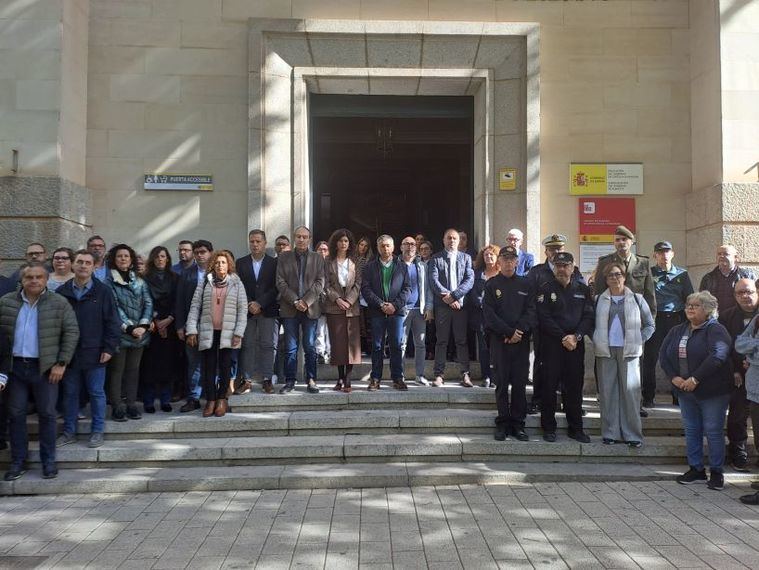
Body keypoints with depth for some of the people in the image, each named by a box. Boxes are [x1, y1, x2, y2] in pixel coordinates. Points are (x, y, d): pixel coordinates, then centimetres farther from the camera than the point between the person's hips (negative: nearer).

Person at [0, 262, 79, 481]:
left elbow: (71, 332, -3)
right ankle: (18, 461, 20)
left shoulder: (59, 303, -3)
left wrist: (61, 363, -8)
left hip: (45, 367, -2)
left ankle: (48, 460, 16)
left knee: (47, 414, 4)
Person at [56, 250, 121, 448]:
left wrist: (109, 348, -10)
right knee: (70, 393, 12)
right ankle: (69, 432, 24)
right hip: (68, 352, 3)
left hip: (94, 353, -3)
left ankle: (97, 432, 17)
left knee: (96, 393, 6)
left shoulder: (103, 291, -3)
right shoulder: (62, 292, 5)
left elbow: (112, 322, -4)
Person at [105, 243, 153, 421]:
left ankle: (131, 405, 16)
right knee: (117, 370, 0)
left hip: (140, 333, 4)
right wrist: (129, 328, -15)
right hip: (119, 333, -4)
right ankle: (117, 407, 6)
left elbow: (148, 303, 4)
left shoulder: (139, 281, 11)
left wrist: (143, 325, -10)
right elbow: (114, 307, -8)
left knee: (133, 370, 9)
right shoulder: (109, 281, 0)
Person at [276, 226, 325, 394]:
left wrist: (306, 301, -11)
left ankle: (311, 380, 10)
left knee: (310, 347, 4)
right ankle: (290, 381, 9)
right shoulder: (284, 257, 8)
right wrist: (295, 301, -10)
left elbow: (320, 282, 1)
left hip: (310, 308, 0)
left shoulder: (317, 258, 8)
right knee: (290, 347, 2)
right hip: (290, 309, 0)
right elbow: (280, 282, 1)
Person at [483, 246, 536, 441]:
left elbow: (531, 312, 3)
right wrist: (509, 332, -12)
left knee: (520, 383, 3)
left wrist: (519, 331, -12)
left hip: (521, 340, 2)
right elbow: (489, 314, -4)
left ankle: (518, 423, 10)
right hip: (499, 340, -1)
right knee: (502, 383, 1)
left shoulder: (525, 284, 10)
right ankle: (502, 423, 7)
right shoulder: (492, 284, 5)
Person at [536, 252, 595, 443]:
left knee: (575, 387, 7)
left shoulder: (583, 290, 10)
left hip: (576, 345, 3)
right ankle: (549, 428, 10)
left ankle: (576, 428, 17)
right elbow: (544, 318, -7)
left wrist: (576, 336, -13)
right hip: (552, 345, -3)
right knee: (550, 386, 1)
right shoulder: (545, 289, 1)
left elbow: (589, 317, 2)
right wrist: (563, 338, -13)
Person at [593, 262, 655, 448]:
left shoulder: (636, 299, 7)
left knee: (630, 391, -4)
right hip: (606, 351, 1)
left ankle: (632, 434, 4)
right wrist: (596, 341, 2)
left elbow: (649, 325, 12)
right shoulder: (600, 300, 9)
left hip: (629, 351, -1)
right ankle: (610, 433, 9)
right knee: (607, 392, 1)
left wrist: (639, 341, 1)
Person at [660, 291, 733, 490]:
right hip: (685, 391, 6)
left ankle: (716, 472, 14)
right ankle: (696, 469, 23)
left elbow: (718, 356, -25)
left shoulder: (716, 330, -10)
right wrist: (673, 377, -10)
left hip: (712, 391, -6)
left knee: (713, 431, 1)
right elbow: (663, 355, 5)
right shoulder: (677, 331, 10)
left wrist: (695, 379, -25)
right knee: (691, 430, 12)